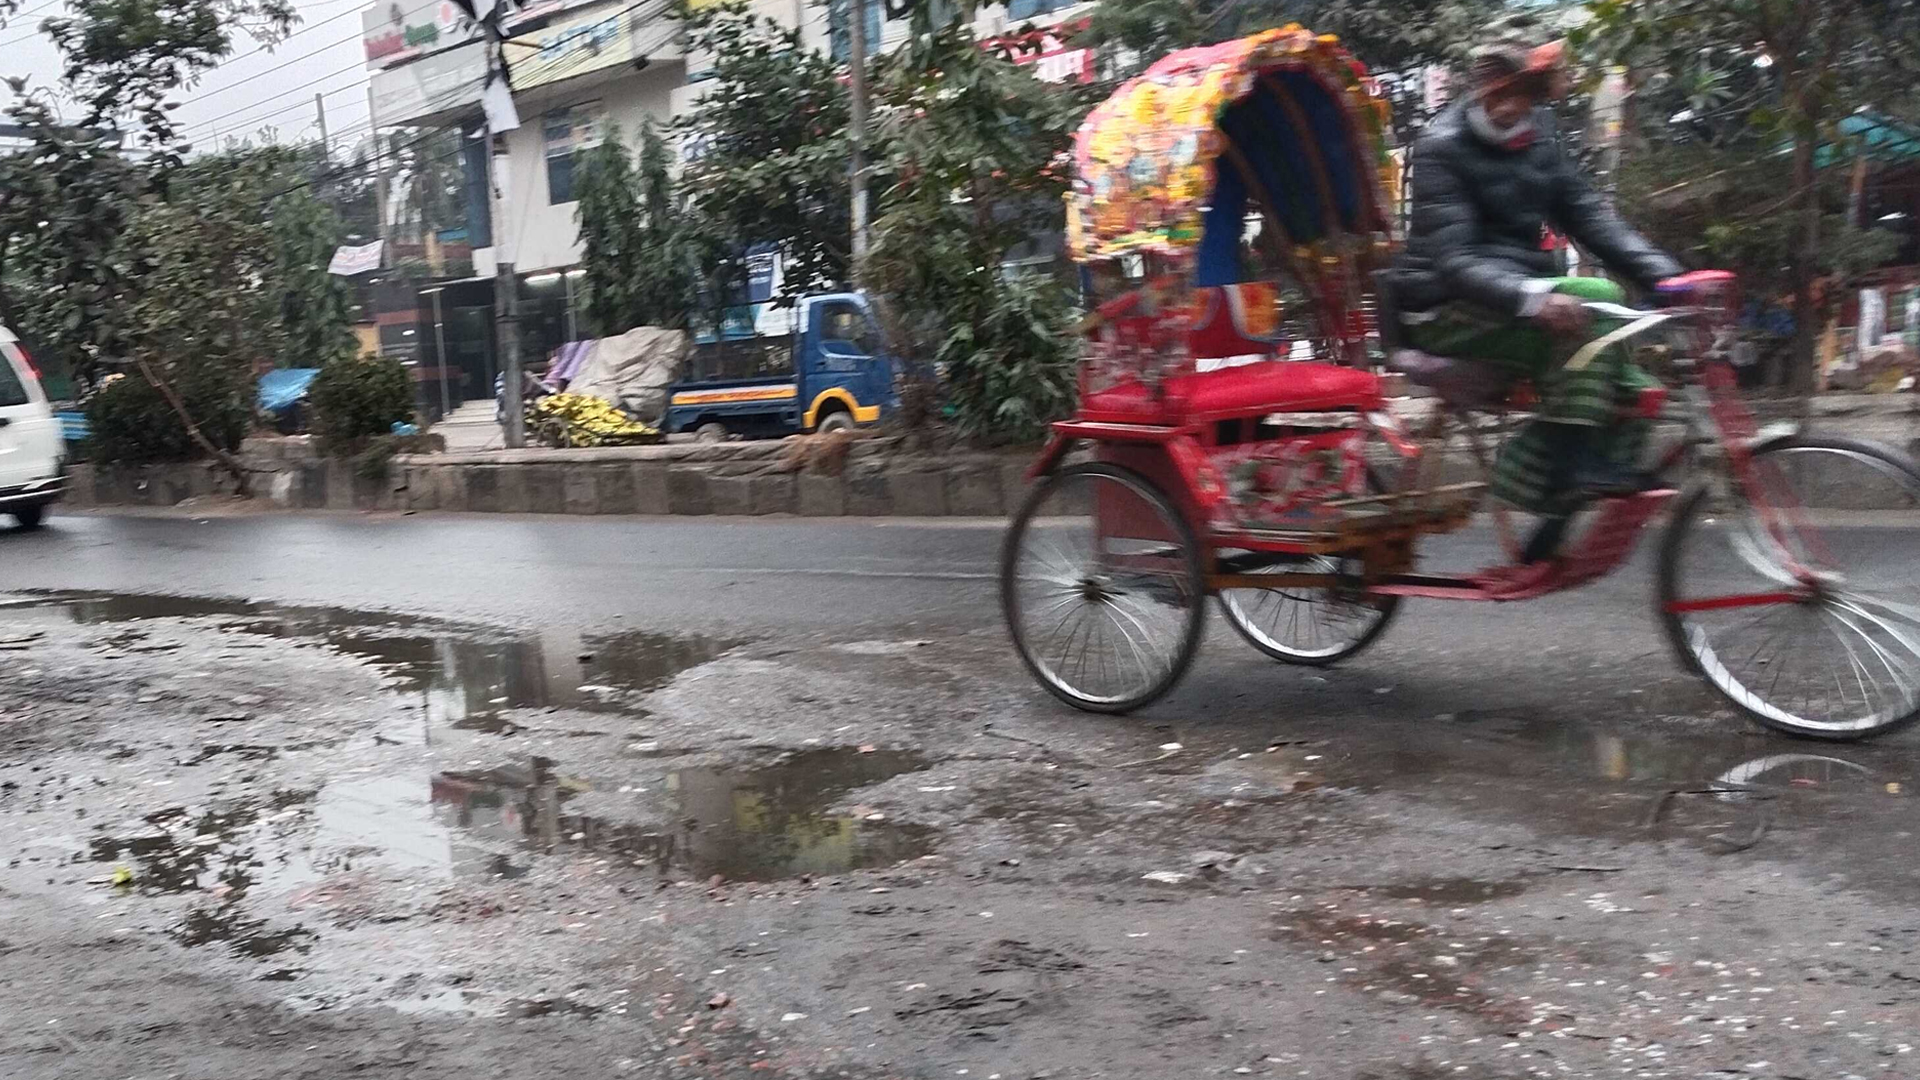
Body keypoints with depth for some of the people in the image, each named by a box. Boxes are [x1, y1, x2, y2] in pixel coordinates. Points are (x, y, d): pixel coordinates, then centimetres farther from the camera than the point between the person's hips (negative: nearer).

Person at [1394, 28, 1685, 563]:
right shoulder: (1442, 148, -11)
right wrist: (1533, 297, -40)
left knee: (1629, 392, -7)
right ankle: (1572, 469, -25)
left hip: (1525, 295, 7)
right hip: (1448, 311, -7)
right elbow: (1451, 260, -23)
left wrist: (1668, 275, -10)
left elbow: (1591, 217, 5)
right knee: (1592, 299, -29)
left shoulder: (1537, 142, 10)